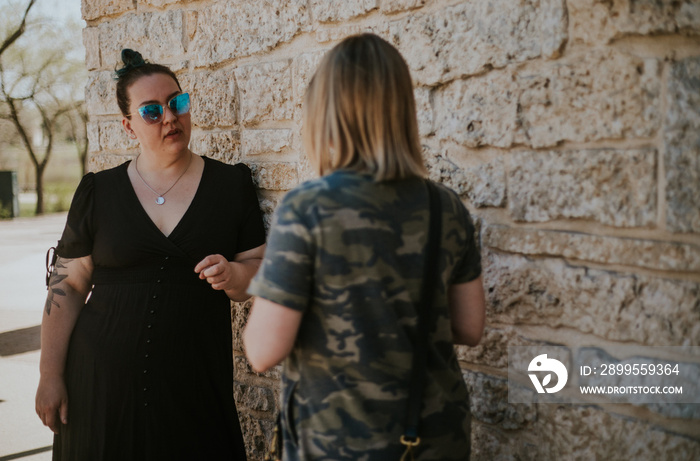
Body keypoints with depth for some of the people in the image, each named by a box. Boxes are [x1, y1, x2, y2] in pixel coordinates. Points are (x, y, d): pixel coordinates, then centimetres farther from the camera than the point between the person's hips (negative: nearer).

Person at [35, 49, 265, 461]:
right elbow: (67, 286, 4)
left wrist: (232, 274, -17)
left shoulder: (231, 185, 3)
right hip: (103, 380, 0)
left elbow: (261, 271, 5)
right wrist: (50, 375, 1)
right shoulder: (99, 192, 3)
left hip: (197, 382, 0)